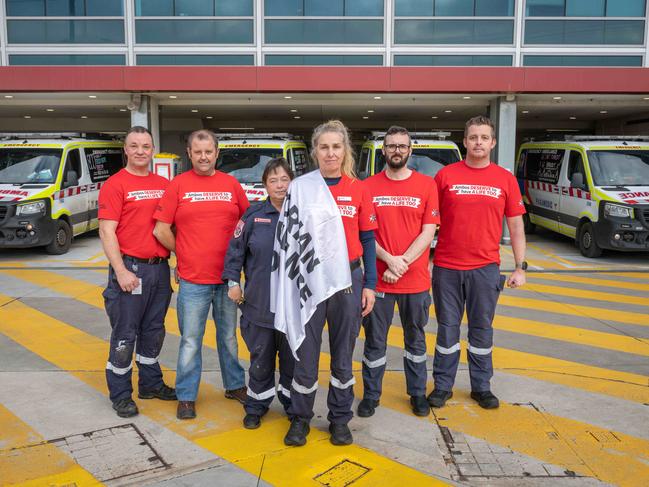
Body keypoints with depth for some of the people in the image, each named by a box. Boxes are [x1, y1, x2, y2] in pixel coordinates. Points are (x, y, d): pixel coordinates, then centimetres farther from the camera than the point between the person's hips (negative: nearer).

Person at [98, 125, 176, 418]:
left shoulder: (164, 185, 10)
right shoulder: (115, 184, -6)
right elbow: (106, 232, -11)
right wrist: (121, 271, -17)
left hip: (160, 268, 6)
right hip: (130, 268, -5)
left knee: (154, 331, 16)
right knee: (125, 335, 3)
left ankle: (150, 383, 31)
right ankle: (120, 394, 16)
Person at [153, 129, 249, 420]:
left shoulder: (231, 184, 5)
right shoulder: (178, 185, -1)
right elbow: (161, 229, -2)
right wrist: (184, 253, 2)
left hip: (227, 277, 2)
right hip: (192, 279, -2)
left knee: (228, 335, 16)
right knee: (190, 340, 5)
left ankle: (235, 385, 32)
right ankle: (186, 396, 18)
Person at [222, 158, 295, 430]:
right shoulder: (254, 215, 0)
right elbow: (236, 249, 4)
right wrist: (233, 282, -1)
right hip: (259, 303, 0)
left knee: (293, 358, 12)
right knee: (261, 359, 11)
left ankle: (293, 403, 31)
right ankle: (256, 407, 27)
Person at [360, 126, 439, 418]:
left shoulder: (426, 185, 0)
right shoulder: (369, 186, 0)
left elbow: (428, 233, -5)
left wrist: (402, 263, -15)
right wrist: (389, 259, -16)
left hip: (416, 281, 1)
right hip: (378, 280, 0)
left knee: (415, 339, 16)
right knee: (375, 341, 9)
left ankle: (417, 393, 31)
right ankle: (371, 395, 24)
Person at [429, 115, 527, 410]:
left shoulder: (505, 179, 4)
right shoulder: (446, 175, 0)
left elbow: (516, 226, 7)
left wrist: (520, 267, 2)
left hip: (485, 269, 1)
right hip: (447, 267, -1)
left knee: (482, 329, 11)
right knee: (447, 328, 9)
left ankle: (481, 387, 26)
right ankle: (442, 386, 22)